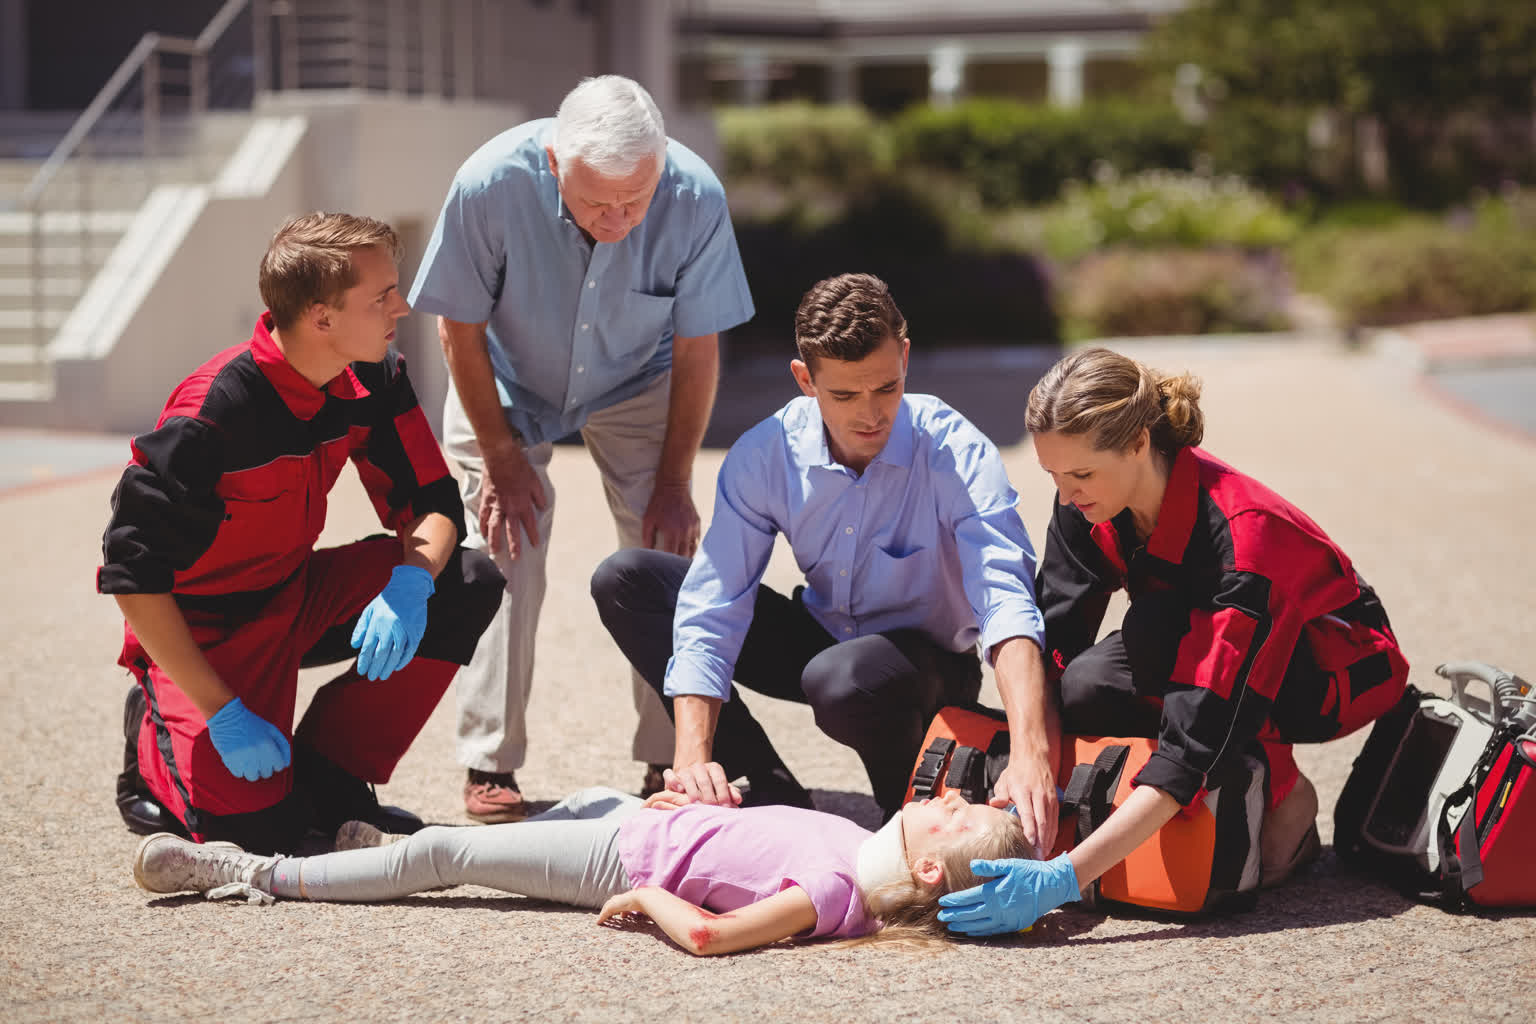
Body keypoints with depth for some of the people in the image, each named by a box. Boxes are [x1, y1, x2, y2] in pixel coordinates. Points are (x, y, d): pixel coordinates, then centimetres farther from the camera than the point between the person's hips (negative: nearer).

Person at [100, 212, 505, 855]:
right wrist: (224, 714, -27)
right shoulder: (211, 415, -29)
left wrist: (411, 582, -27)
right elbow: (132, 574, -26)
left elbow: (433, 502, -2)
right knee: (262, 827, -22)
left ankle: (327, 779, -3)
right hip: (204, 626, -6)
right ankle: (159, 736, 12)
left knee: (470, 584, -14)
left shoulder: (372, 381, -9)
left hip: (296, 596, 7)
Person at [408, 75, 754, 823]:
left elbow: (696, 349, -15)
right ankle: (490, 768, 1)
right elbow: (461, 328, -18)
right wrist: (501, 458, -14)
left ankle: (672, 763, 0)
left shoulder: (696, 200, -30)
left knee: (668, 553, -10)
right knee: (504, 558, -11)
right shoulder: (491, 185, -35)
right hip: (507, 385, -1)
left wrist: (674, 478, -11)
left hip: (635, 388, 1)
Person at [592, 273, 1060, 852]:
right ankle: (773, 795, -12)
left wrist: (1030, 756, -55)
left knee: (842, 678, -41)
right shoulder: (764, 456, -17)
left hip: (929, 663, -5)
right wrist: (693, 758, -33)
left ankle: (912, 810, -6)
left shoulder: (957, 453, -26)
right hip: (821, 640, 5)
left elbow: (1007, 600, -39)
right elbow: (711, 606, -19)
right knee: (624, 582, -9)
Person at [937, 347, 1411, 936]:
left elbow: (1198, 737, -42)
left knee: (1156, 629, -35)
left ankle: (1283, 796, -13)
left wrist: (1065, 876, -48)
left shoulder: (1242, 534, -37)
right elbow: (1052, 643, -15)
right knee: (1086, 690, -26)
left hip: (1342, 666, -6)